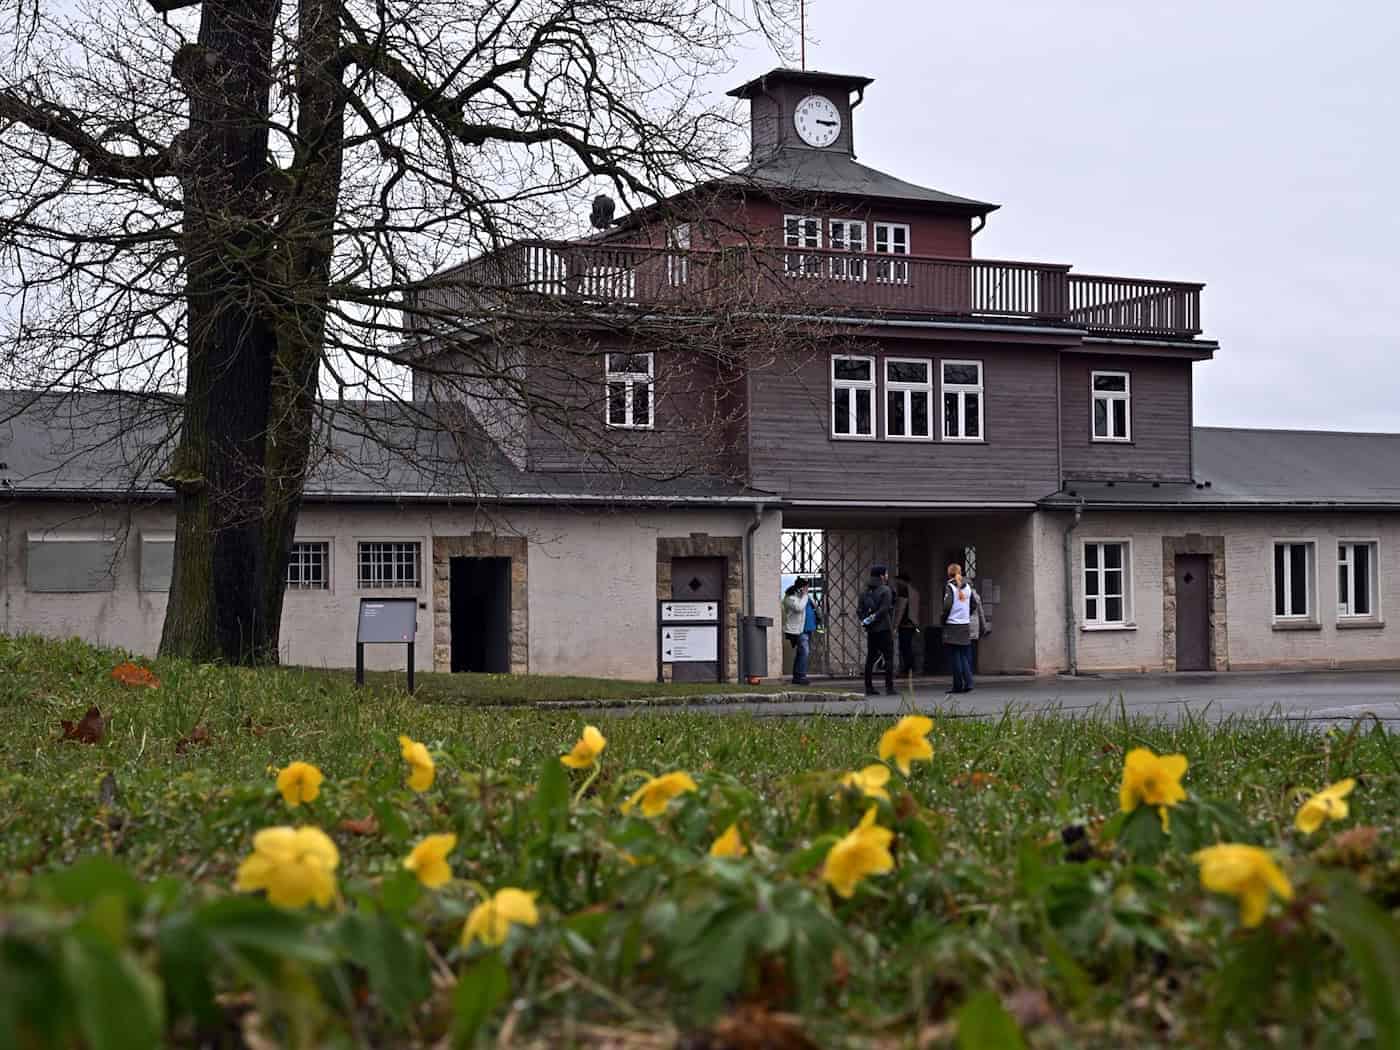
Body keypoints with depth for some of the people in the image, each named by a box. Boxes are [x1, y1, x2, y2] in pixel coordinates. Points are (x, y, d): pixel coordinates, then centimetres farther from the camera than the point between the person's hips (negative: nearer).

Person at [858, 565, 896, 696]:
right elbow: (884, 609, -16)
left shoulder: (866, 591, 11)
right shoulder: (886, 590, -8)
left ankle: (869, 687, 9)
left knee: (870, 658, 9)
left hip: (871, 630, 6)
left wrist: (865, 620, -2)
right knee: (889, 658, -2)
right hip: (884, 629, -6)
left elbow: (859, 610, 5)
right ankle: (889, 688, -6)